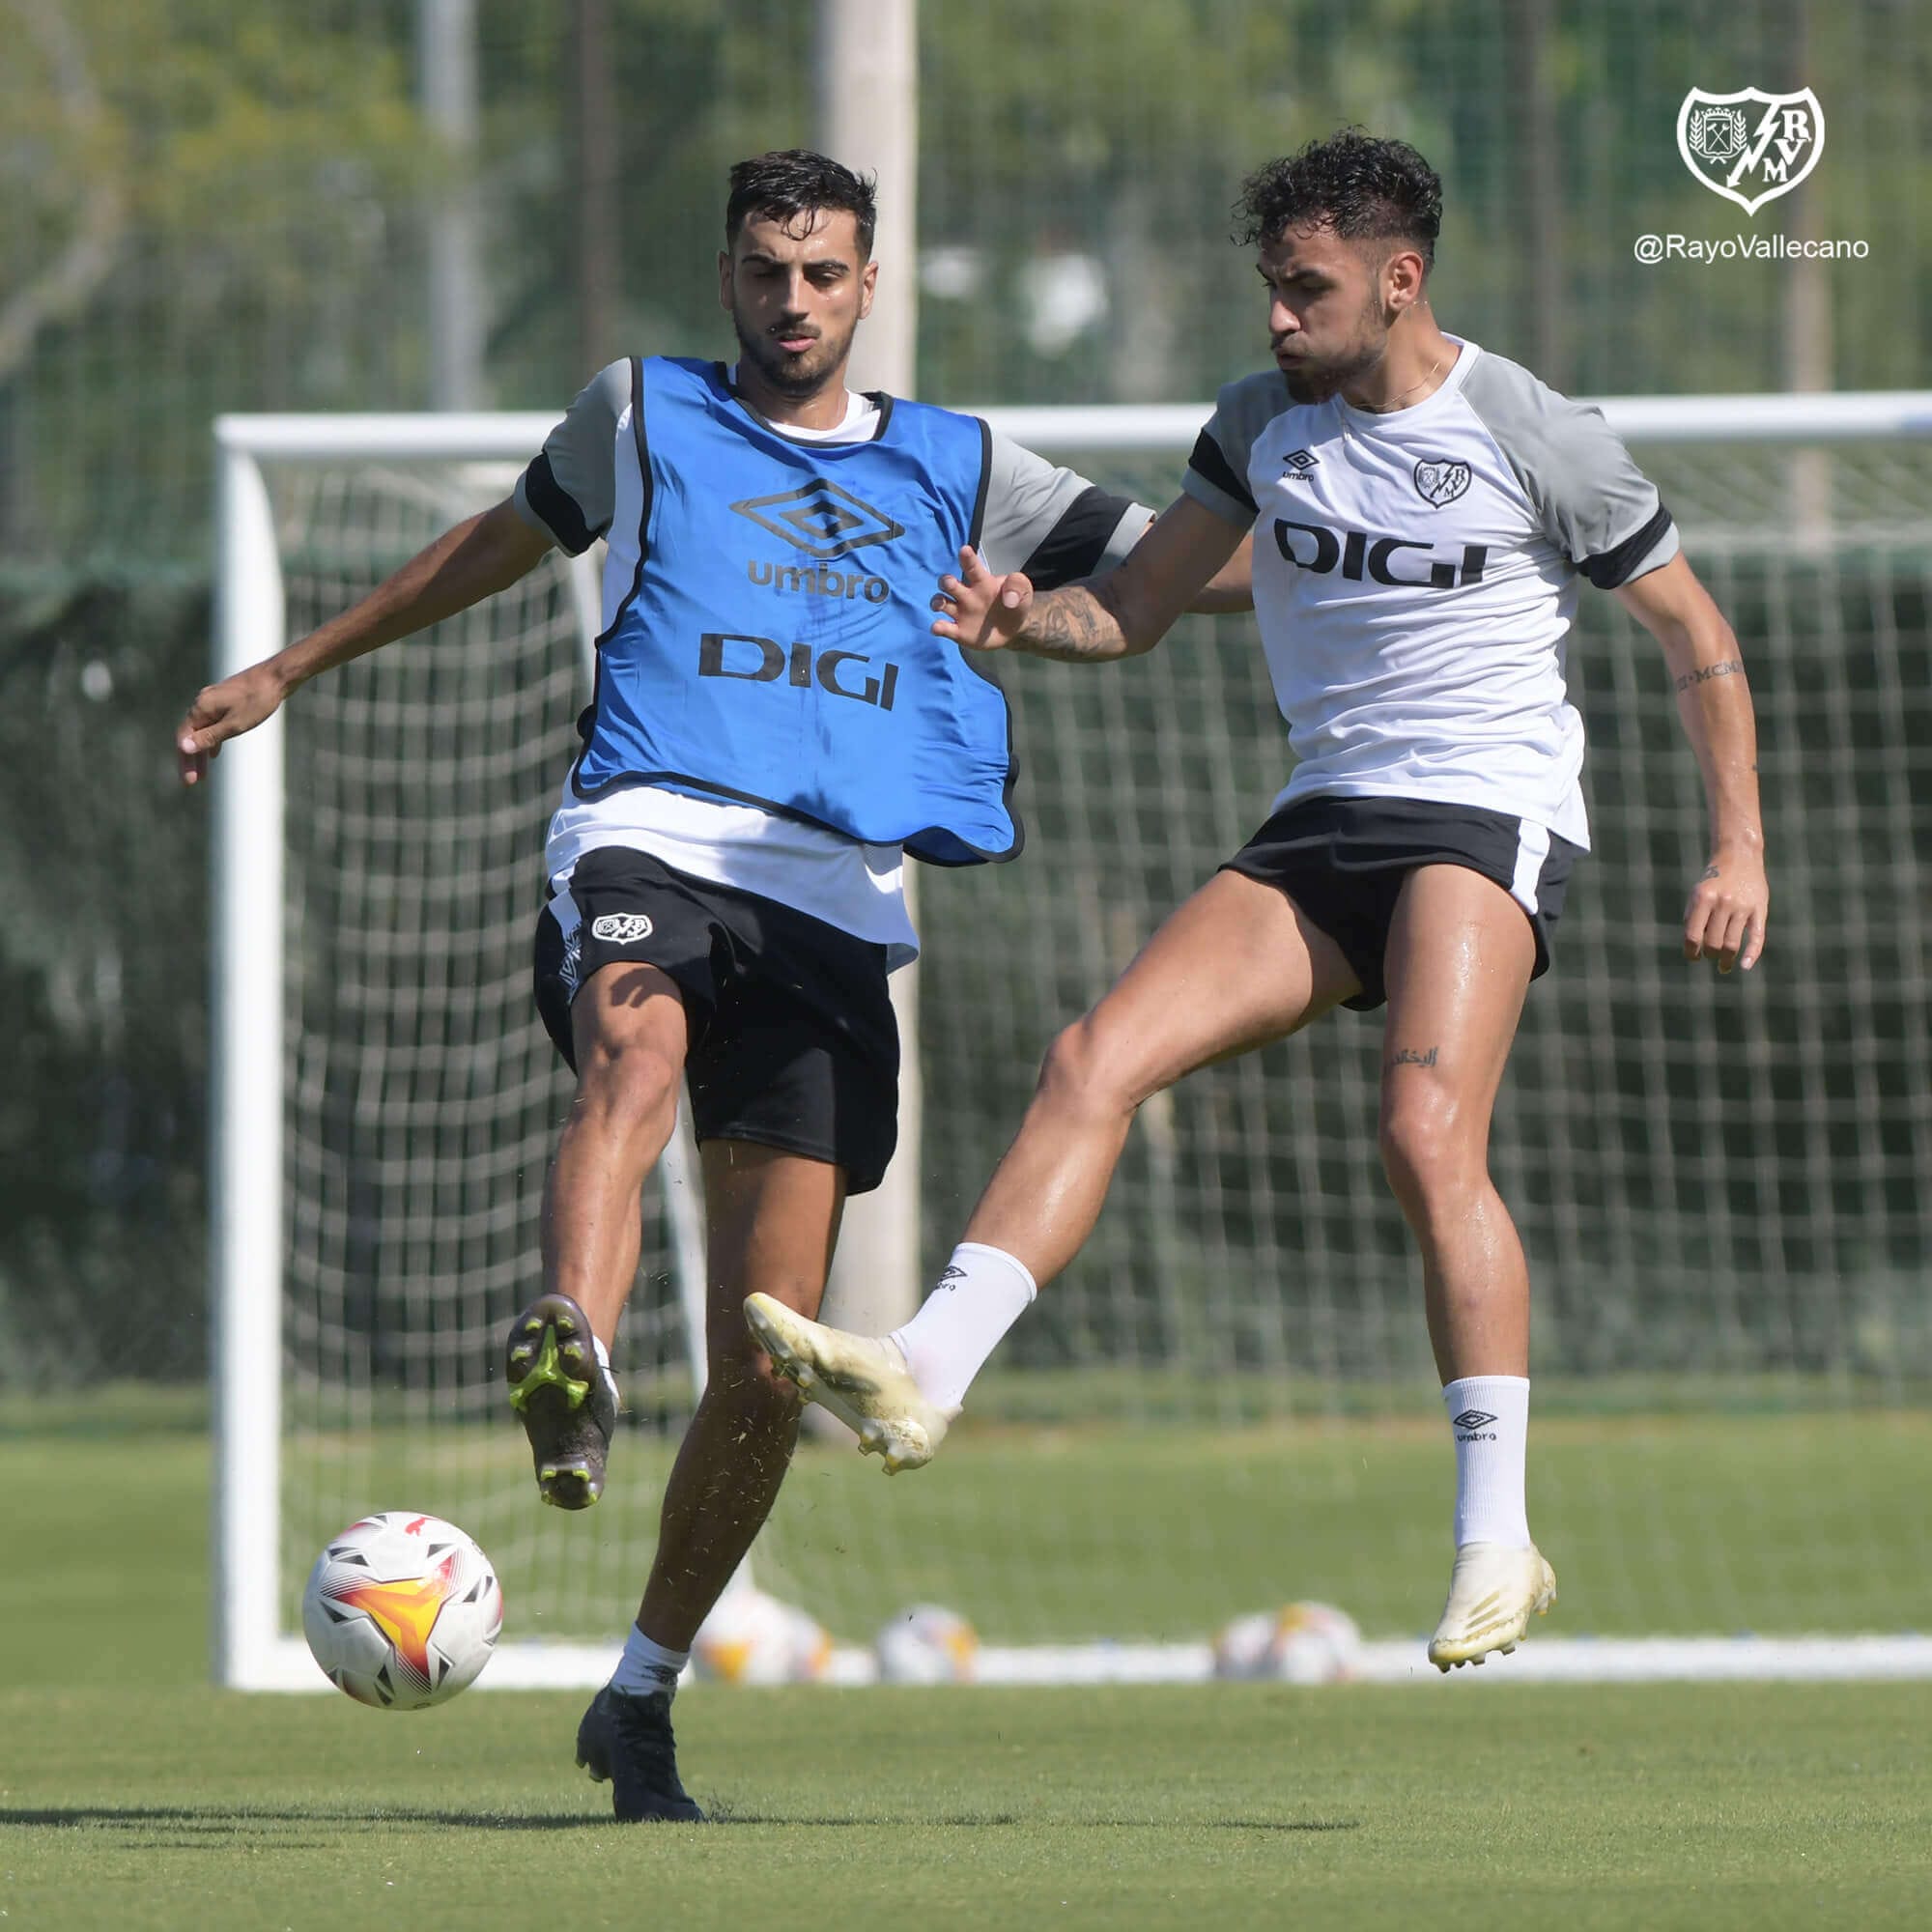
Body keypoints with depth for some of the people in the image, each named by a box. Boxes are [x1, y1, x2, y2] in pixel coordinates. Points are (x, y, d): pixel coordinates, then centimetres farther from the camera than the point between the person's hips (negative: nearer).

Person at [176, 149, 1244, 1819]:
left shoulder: (953, 468, 20)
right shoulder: (643, 416, 18)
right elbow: (507, 541, 32)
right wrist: (290, 673, 38)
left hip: (837, 908, 2)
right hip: (650, 843, -2)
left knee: (767, 1366, -5)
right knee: (637, 1054, -41)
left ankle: (642, 1696, 11)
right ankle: (572, 1360, -67)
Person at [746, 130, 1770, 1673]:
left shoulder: (1538, 440, -5)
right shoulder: (1264, 423, 9)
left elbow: (1699, 640, 3)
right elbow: (1134, 612, 15)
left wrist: (1739, 847, -4)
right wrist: (1023, 618, -8)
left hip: (1489, 815, -6)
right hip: (1322, 830, 6)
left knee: (1428, 1134, -26)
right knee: (1094, 1062, -13)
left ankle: (1498, 1540, -23)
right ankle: (924, 1375, -20)